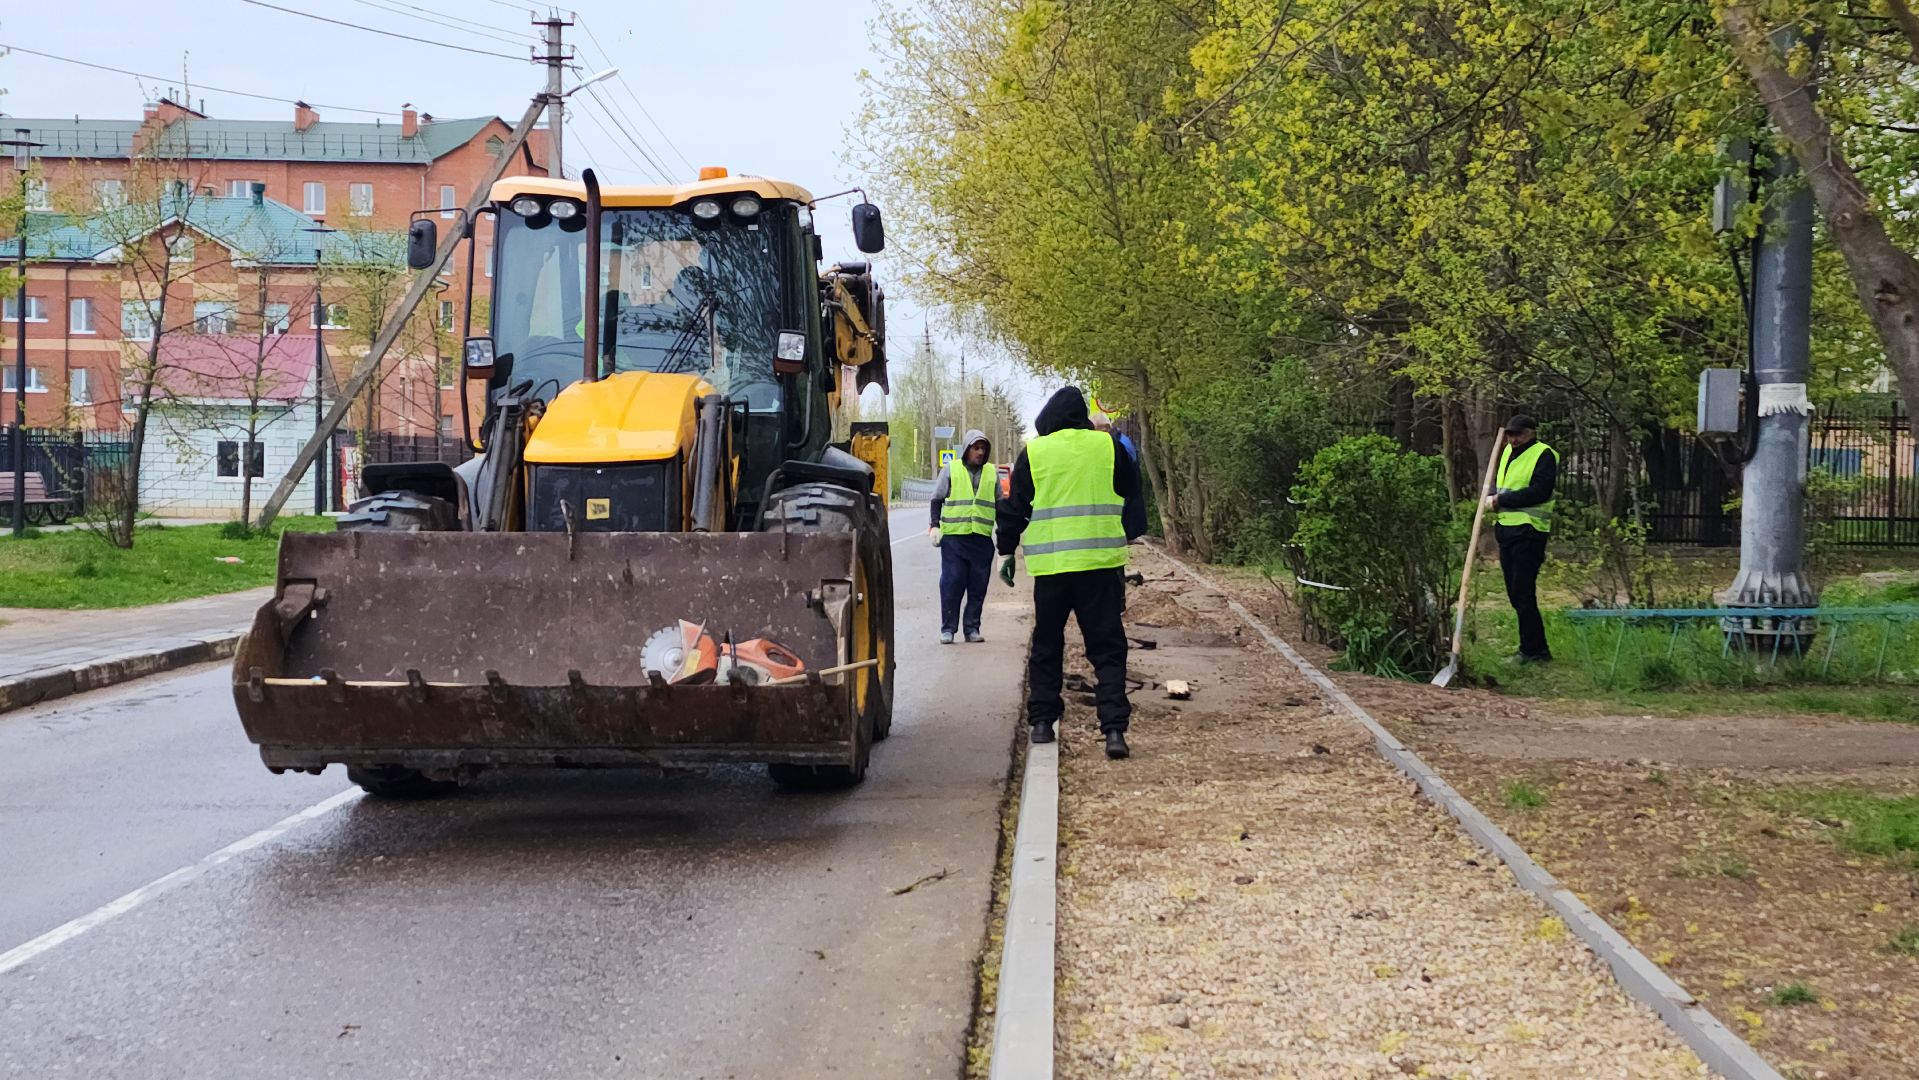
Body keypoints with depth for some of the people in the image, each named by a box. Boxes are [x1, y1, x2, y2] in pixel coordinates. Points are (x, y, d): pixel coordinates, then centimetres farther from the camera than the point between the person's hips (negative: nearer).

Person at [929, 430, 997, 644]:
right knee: (951, 585, -4)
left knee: (978, 587, 3)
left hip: (982, 538, 3)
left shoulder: (992, 473, 13)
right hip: (954, 537, -3)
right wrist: (935, 526, -3)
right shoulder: (951, 470, 5)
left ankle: (972, 629, 11)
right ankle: (947, 629, 2)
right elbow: (937, 500, 8)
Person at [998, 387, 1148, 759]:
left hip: (1050, 565, 0)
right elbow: (1132, 498, 13)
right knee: (1107, 648, 1)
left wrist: (1007, 551, 17)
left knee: (1046, 645, 15)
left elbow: (1015, 507, 7)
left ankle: (1042, 721, 16)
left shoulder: (1033, 452, 2)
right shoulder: (1109, 447, 3)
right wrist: (1128, 538, 27)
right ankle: (1114, 727, -9)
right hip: (1101, 562, 0)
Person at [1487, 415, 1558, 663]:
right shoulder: (1508, 452, 18)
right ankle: (1538, 649, 20)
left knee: (1523, 593, -10)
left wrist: (1502, 499, -16)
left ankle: (1532, 650, -4)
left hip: (1529, 531, -9)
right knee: (1515, 593, 12)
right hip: (1505, 528, 9)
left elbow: (1539, 491, -20)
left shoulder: (1544, 455, -8)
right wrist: (1492, 498, 2)